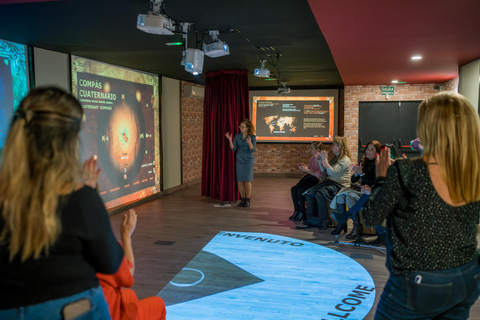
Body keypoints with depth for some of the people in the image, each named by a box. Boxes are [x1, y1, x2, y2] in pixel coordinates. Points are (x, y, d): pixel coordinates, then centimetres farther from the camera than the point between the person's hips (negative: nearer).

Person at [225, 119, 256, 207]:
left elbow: (252, 150, -18)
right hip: (239, 160, 4)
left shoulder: (253, 137, -9)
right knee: (240, 181, 4)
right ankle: (243, 200, 16)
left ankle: (247, 201, 8)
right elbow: (233, 149, -4)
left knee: (247, 181, -3)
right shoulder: (237, 136, 1)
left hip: (249, 160, -4)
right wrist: (230, 139, -18)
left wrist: (249, 143, -37)